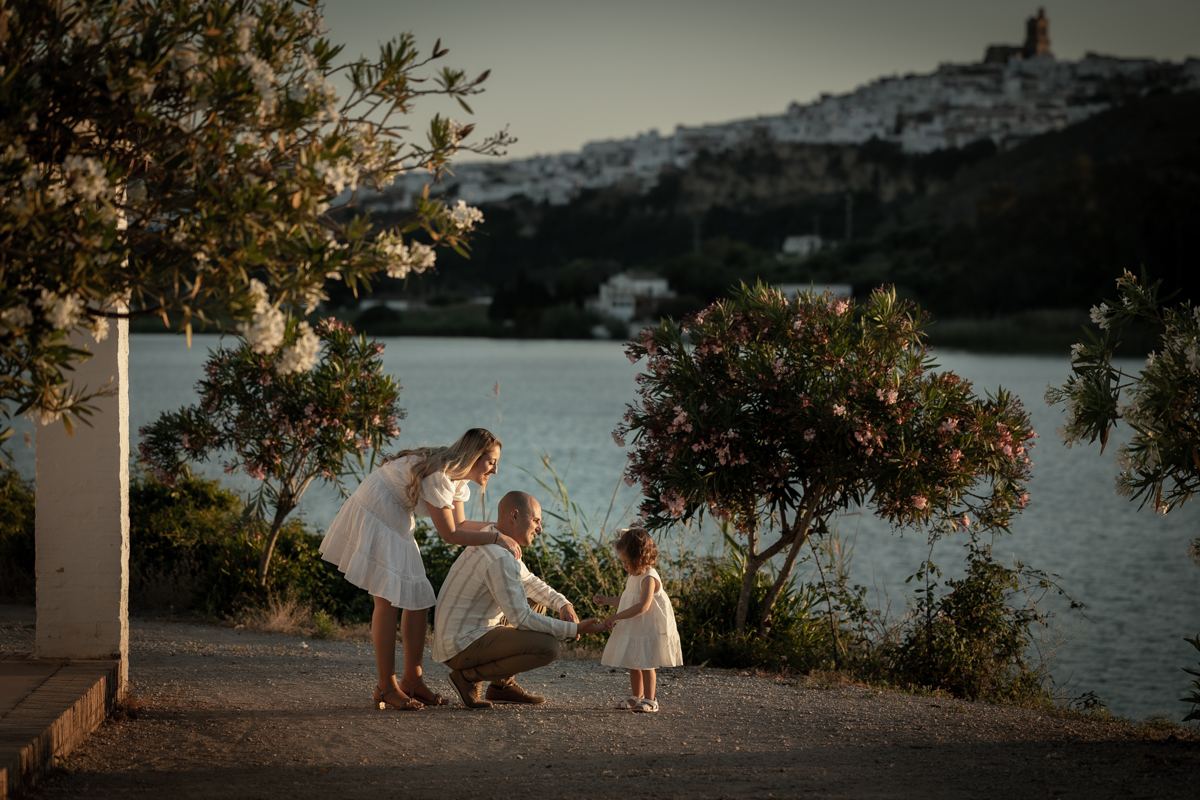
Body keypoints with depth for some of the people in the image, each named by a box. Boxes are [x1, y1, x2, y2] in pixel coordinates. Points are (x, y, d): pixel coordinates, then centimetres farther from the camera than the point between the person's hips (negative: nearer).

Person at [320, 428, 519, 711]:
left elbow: (460, 522, 8)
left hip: (396, 523, 10)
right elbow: (450, 534, -23)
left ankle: (412, 680, 10)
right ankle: (386, 686, -11)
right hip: (374, 515, -10)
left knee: (418, 598, 5)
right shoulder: (438, 475, -26)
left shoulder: (457, 477, 3)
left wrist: (499, 528, -3)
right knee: (388, 600, -14)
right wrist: (496, 538, -21)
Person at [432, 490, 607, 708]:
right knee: (547, 646, -21)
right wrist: (574, 629, -16)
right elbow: (522, 619, -22)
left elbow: (528, 581, 24)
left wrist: (563, 604, 8)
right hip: (463, 647, -10)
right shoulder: (500, 559, -22)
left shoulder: (488, 542, 11)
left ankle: (501, 684, 17)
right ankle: (470, 675, -7)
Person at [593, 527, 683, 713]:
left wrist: (617, 617, -31)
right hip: (633, 631, 9)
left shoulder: (649, 578, -20)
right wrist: (606, 600, 16)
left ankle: (649, 701, 2)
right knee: (633, 664, 15)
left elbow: (642, 606, -30)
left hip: (649, 631, -9)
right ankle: (636, 697, 26)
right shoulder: (633, 577, 11)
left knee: (645, 665, -5)